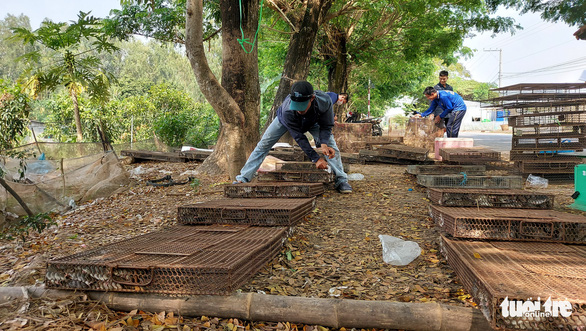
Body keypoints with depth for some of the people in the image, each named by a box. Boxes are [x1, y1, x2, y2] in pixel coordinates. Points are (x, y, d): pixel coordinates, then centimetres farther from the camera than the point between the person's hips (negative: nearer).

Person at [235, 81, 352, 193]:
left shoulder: (324, 101, -41)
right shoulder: (287, 111, -45)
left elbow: (326, 126, -26)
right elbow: (299, 137, -36)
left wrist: (324, 144, -46)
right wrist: (316, 158, -40)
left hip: (313, 121, 1)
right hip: (286, 120, -1)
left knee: (330, 145, -15)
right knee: (263, 145, -4)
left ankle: (341, 180, -3)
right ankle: (243, 178, 7)